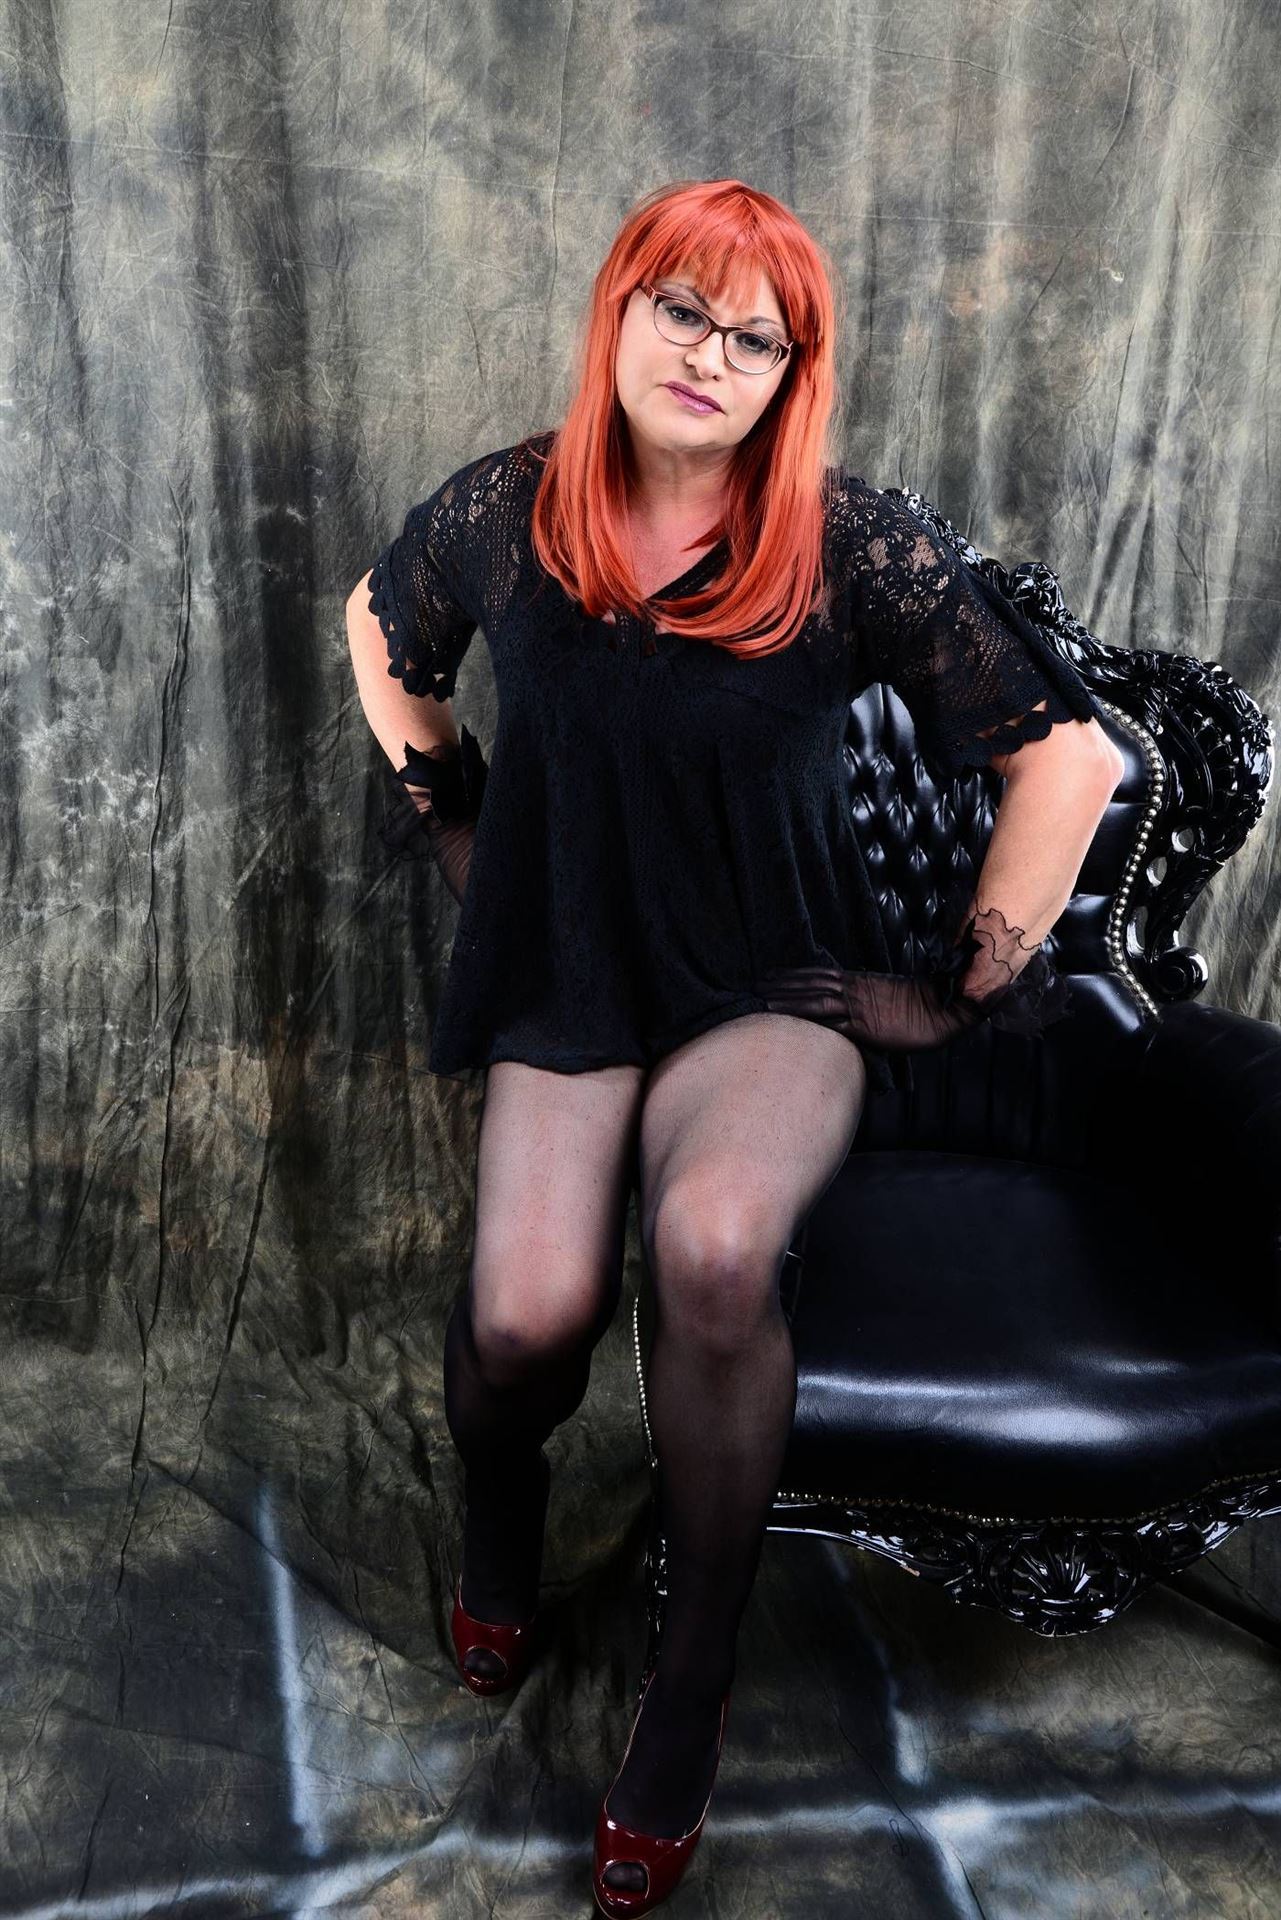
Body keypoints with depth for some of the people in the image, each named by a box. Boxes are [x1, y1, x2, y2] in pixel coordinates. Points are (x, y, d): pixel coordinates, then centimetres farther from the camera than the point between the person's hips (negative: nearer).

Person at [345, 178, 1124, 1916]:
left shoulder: (851, 544, -11)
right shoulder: (505, 510, -1)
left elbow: (1069, 752, -7)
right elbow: (383, 630, 22)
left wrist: (964, 987, -4)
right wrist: (447, 817, 16)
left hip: (777, 985, -2)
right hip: (563, 973, 2)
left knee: (713, 1247, -34)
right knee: (529, 1315, -23)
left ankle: (694, 1679, -7)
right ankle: (500, 1508, 19)